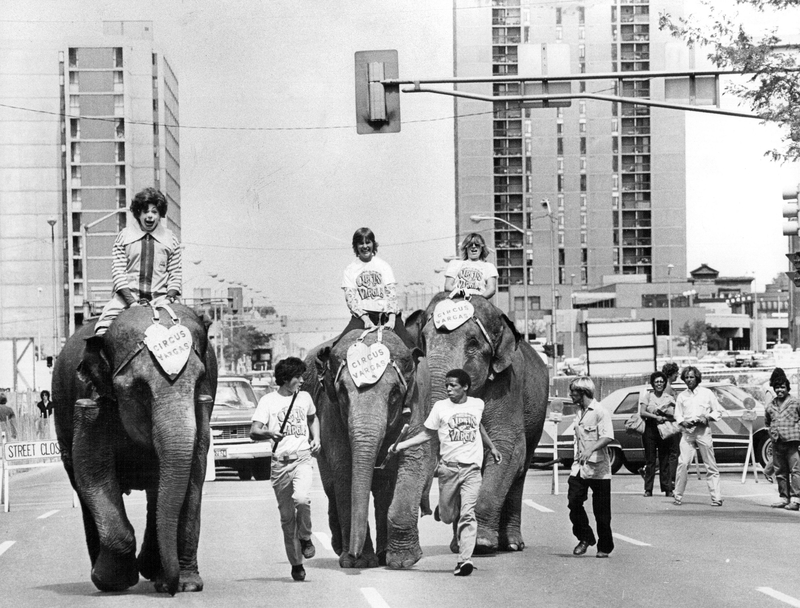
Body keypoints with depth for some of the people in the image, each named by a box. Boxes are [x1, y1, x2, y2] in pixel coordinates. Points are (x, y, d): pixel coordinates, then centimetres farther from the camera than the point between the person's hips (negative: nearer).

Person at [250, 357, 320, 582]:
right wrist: (269, 433, -25)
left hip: (303, 457, 1)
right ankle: (296, 563, 13)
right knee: (286, 515, 2)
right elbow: (254, 432, -5)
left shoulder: (304, 397, 11)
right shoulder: (268, 401, 0)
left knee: (302, 498, -27)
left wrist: (316, 439, 15)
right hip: (280, 462, -1)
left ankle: (305, 538, 0)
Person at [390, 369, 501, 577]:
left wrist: (491, 447, 33)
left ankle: (465, 560, -17)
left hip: (472, 468, 0)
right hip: (448, 467, 0)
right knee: (447, 517, 4)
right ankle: (442, 509, 42)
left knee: (467, 515, -13)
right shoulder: (441, 407, 2)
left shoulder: (477, 404, 8)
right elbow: (428, 433, 9)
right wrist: (401, 445, -1)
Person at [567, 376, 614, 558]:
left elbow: (608, 437, -22)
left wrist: (591, 449, -35)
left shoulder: (600, 412, -10)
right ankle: (585, 538, 11)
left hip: (598, 469, -7)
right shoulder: (578, 412, 14)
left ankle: (604, 547, 11)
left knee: (601, 511, 0)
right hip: (579, 468, 7)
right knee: (574, 502, -6)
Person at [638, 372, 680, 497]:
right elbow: (642, 413, -3)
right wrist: (656, 417, -15)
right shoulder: (647, 396, 8)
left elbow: (674, 416, 3)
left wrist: (664, 416, -14)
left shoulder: (669, 398, 10)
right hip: (650, 429, -1)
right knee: (650, 459, -2)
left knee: (665, 459, -1)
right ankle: (648, 489, 0)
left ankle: (667, 488, 2)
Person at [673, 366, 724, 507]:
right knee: (683, 463, -11)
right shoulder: (682, 396, 13)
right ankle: (678, 496, -4)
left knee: (711, 466, -2)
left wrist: (707, 417, -9)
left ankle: (716, 497, -2)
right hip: (687, 432, 2)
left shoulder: (706, 393, 6)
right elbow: (678, 415, 14)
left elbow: (718, 411, 9)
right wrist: (683, 422, -8)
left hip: (703, 431, -2)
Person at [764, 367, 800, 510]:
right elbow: (767, 422, 27)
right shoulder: (770, 406, 14)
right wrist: (772, 431, 15)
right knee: (780, 472, 9)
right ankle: (784, 497, 16)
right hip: (777, 443, 5)